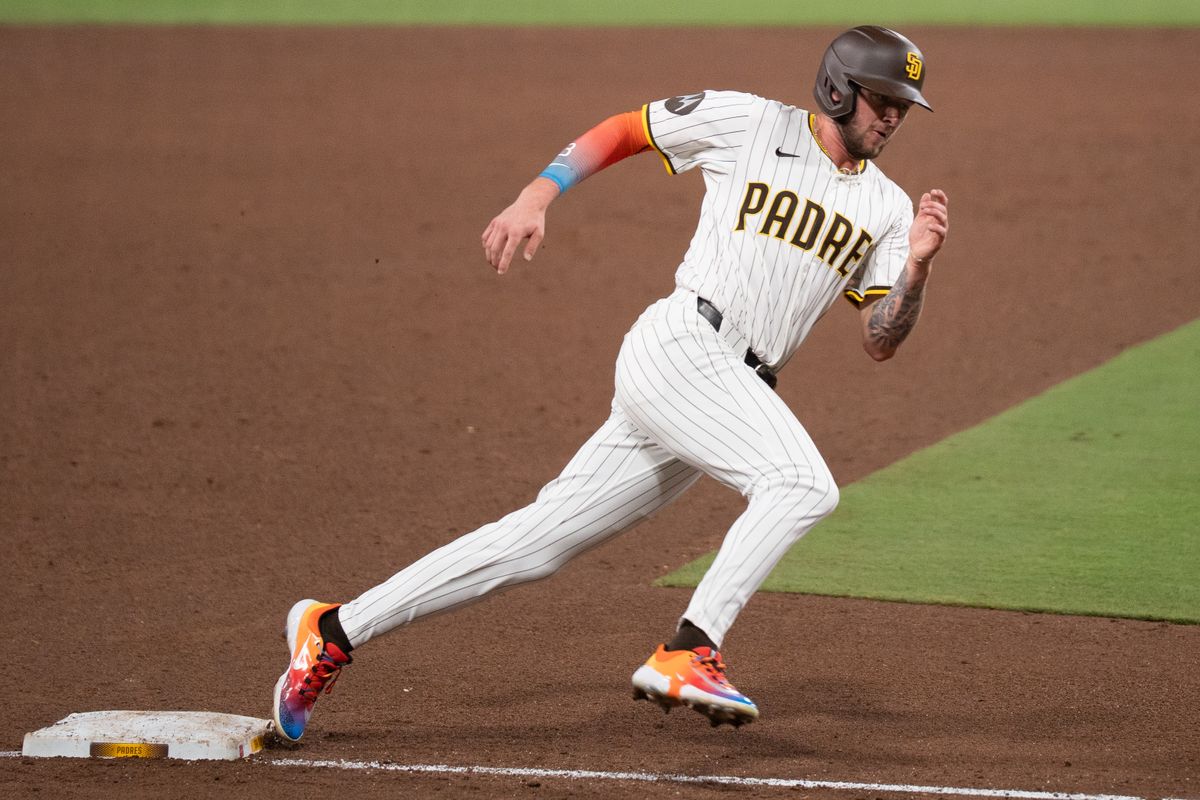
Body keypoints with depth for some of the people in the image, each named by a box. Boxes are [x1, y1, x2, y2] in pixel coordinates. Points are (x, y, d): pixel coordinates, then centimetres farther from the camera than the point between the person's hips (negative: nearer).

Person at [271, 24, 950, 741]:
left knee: (540, 540, 4)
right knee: (805, 484, -27)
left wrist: (917, 265, -9)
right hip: (680, 345, -6)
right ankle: (689, 654, -32)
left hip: (735, 394, 6)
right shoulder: (748, 122, 2)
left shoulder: (885, 207, 15)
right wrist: (535, 199, 1)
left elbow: (881, 342, 9)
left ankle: (336, 631, 9)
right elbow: (622, 131, 13)